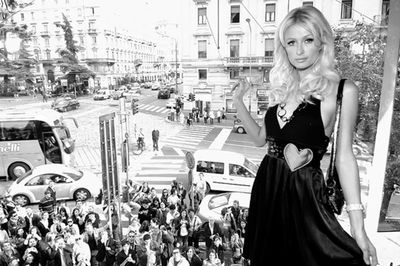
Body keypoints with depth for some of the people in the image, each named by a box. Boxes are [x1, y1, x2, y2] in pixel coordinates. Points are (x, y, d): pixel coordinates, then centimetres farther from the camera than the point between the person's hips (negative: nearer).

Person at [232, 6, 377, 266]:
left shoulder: (342, 90, -11)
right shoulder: (282, 88, 4)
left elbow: (344, 155, -11)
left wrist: (358, 226, -14)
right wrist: (238, 101, 3)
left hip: (303, 189, -5)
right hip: (267, 185, 5)